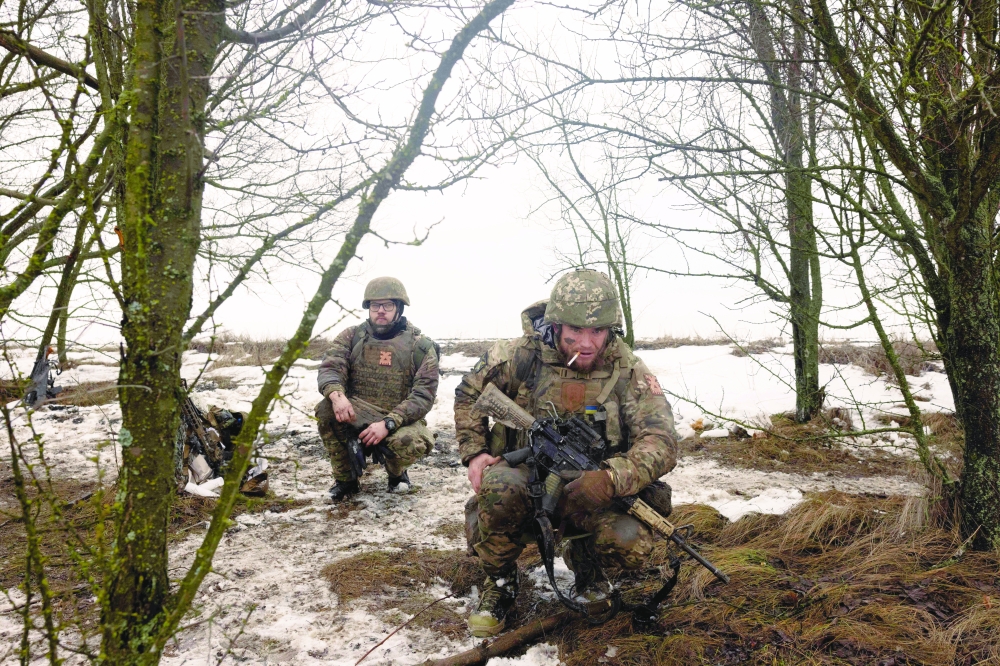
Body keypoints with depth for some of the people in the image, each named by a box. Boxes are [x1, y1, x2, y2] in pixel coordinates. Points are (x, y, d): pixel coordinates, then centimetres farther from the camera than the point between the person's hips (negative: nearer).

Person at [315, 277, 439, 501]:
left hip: (399, 420, -2)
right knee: (326, 410, -28)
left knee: (411, 443, -35)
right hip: (354, 416, 2)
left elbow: (423, 394, -13)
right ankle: (345, 479, -5)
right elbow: (329, 368, -11)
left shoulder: (421, 346, -6)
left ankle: (396, 472, 6)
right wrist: (336, 395, -36)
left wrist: (387, 423, -27)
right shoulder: (351, 336, 2)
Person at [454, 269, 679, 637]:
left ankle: (583, 557, 13)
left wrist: (609, 479, -38)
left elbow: (661, 441, -20)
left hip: (589, 489, 1)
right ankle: (499, 581, -5)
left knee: (632, 545, -26)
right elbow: (469, 392, 6)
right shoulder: (522, 356, -11)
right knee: (500, 487, -35)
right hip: (525, 478, 0)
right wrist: (474, 452, -7)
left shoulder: (629, 373, -11)